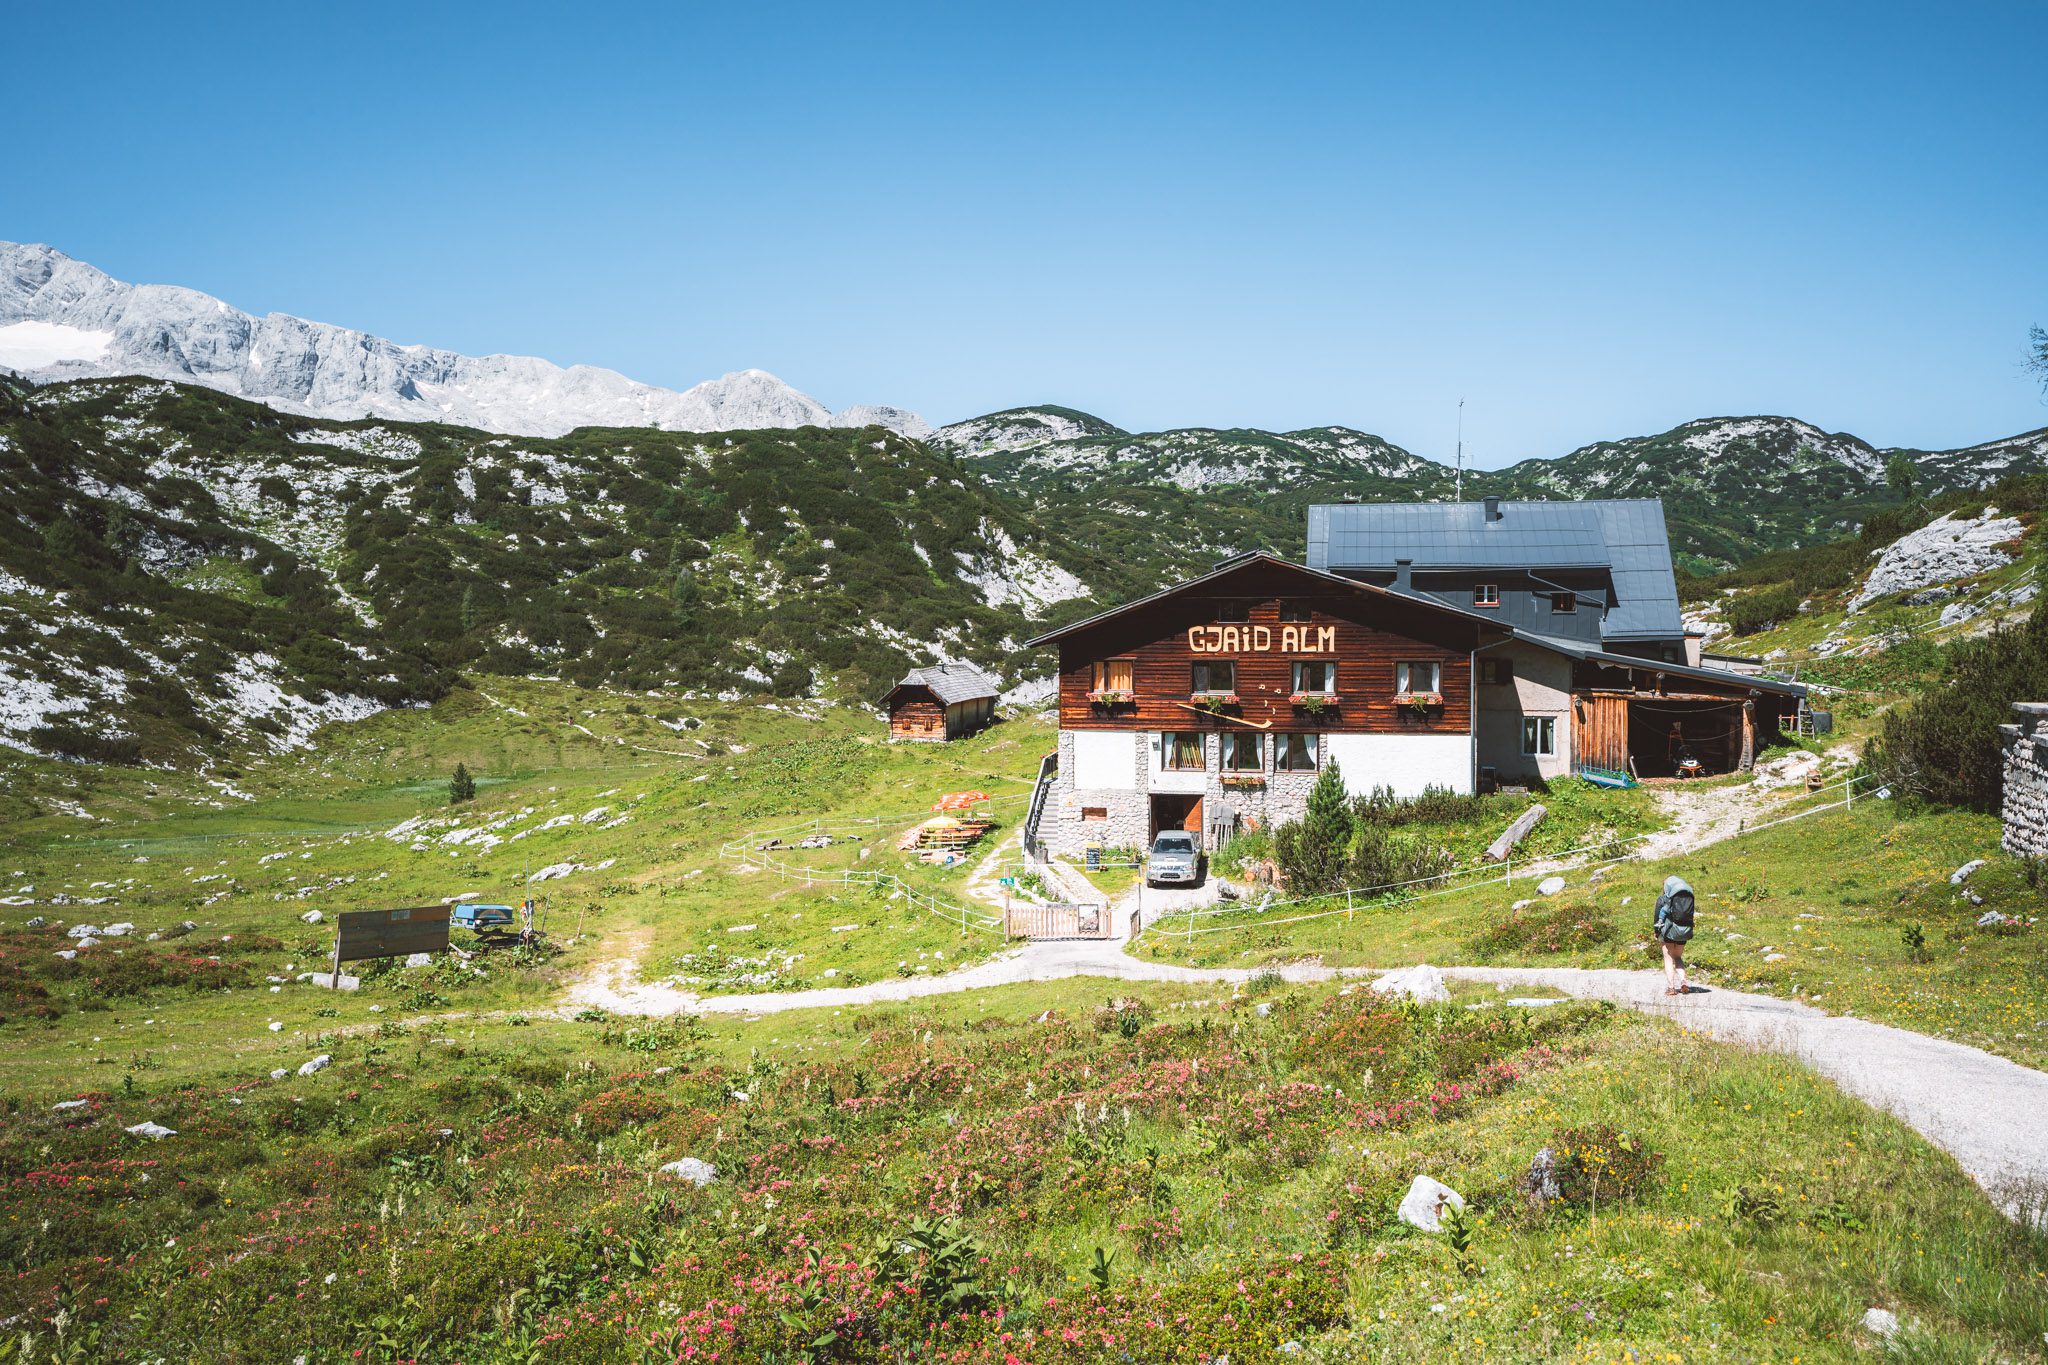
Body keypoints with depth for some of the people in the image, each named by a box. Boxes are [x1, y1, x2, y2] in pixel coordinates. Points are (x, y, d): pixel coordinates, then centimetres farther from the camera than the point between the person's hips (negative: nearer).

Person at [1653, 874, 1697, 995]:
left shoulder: (1662, 899, -3)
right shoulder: (1689, 897, 7)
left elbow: (1657, 917, -3)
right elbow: (1691, 916, 9)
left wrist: (1657, 935, 7)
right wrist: (1689, 934, 16)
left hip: (1668, 931, -4)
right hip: (1684, 931, 4)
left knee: (1668, 959, 4)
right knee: (1678, 958, 18)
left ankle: (1670, 987, -6)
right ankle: (1683, 982, -2)